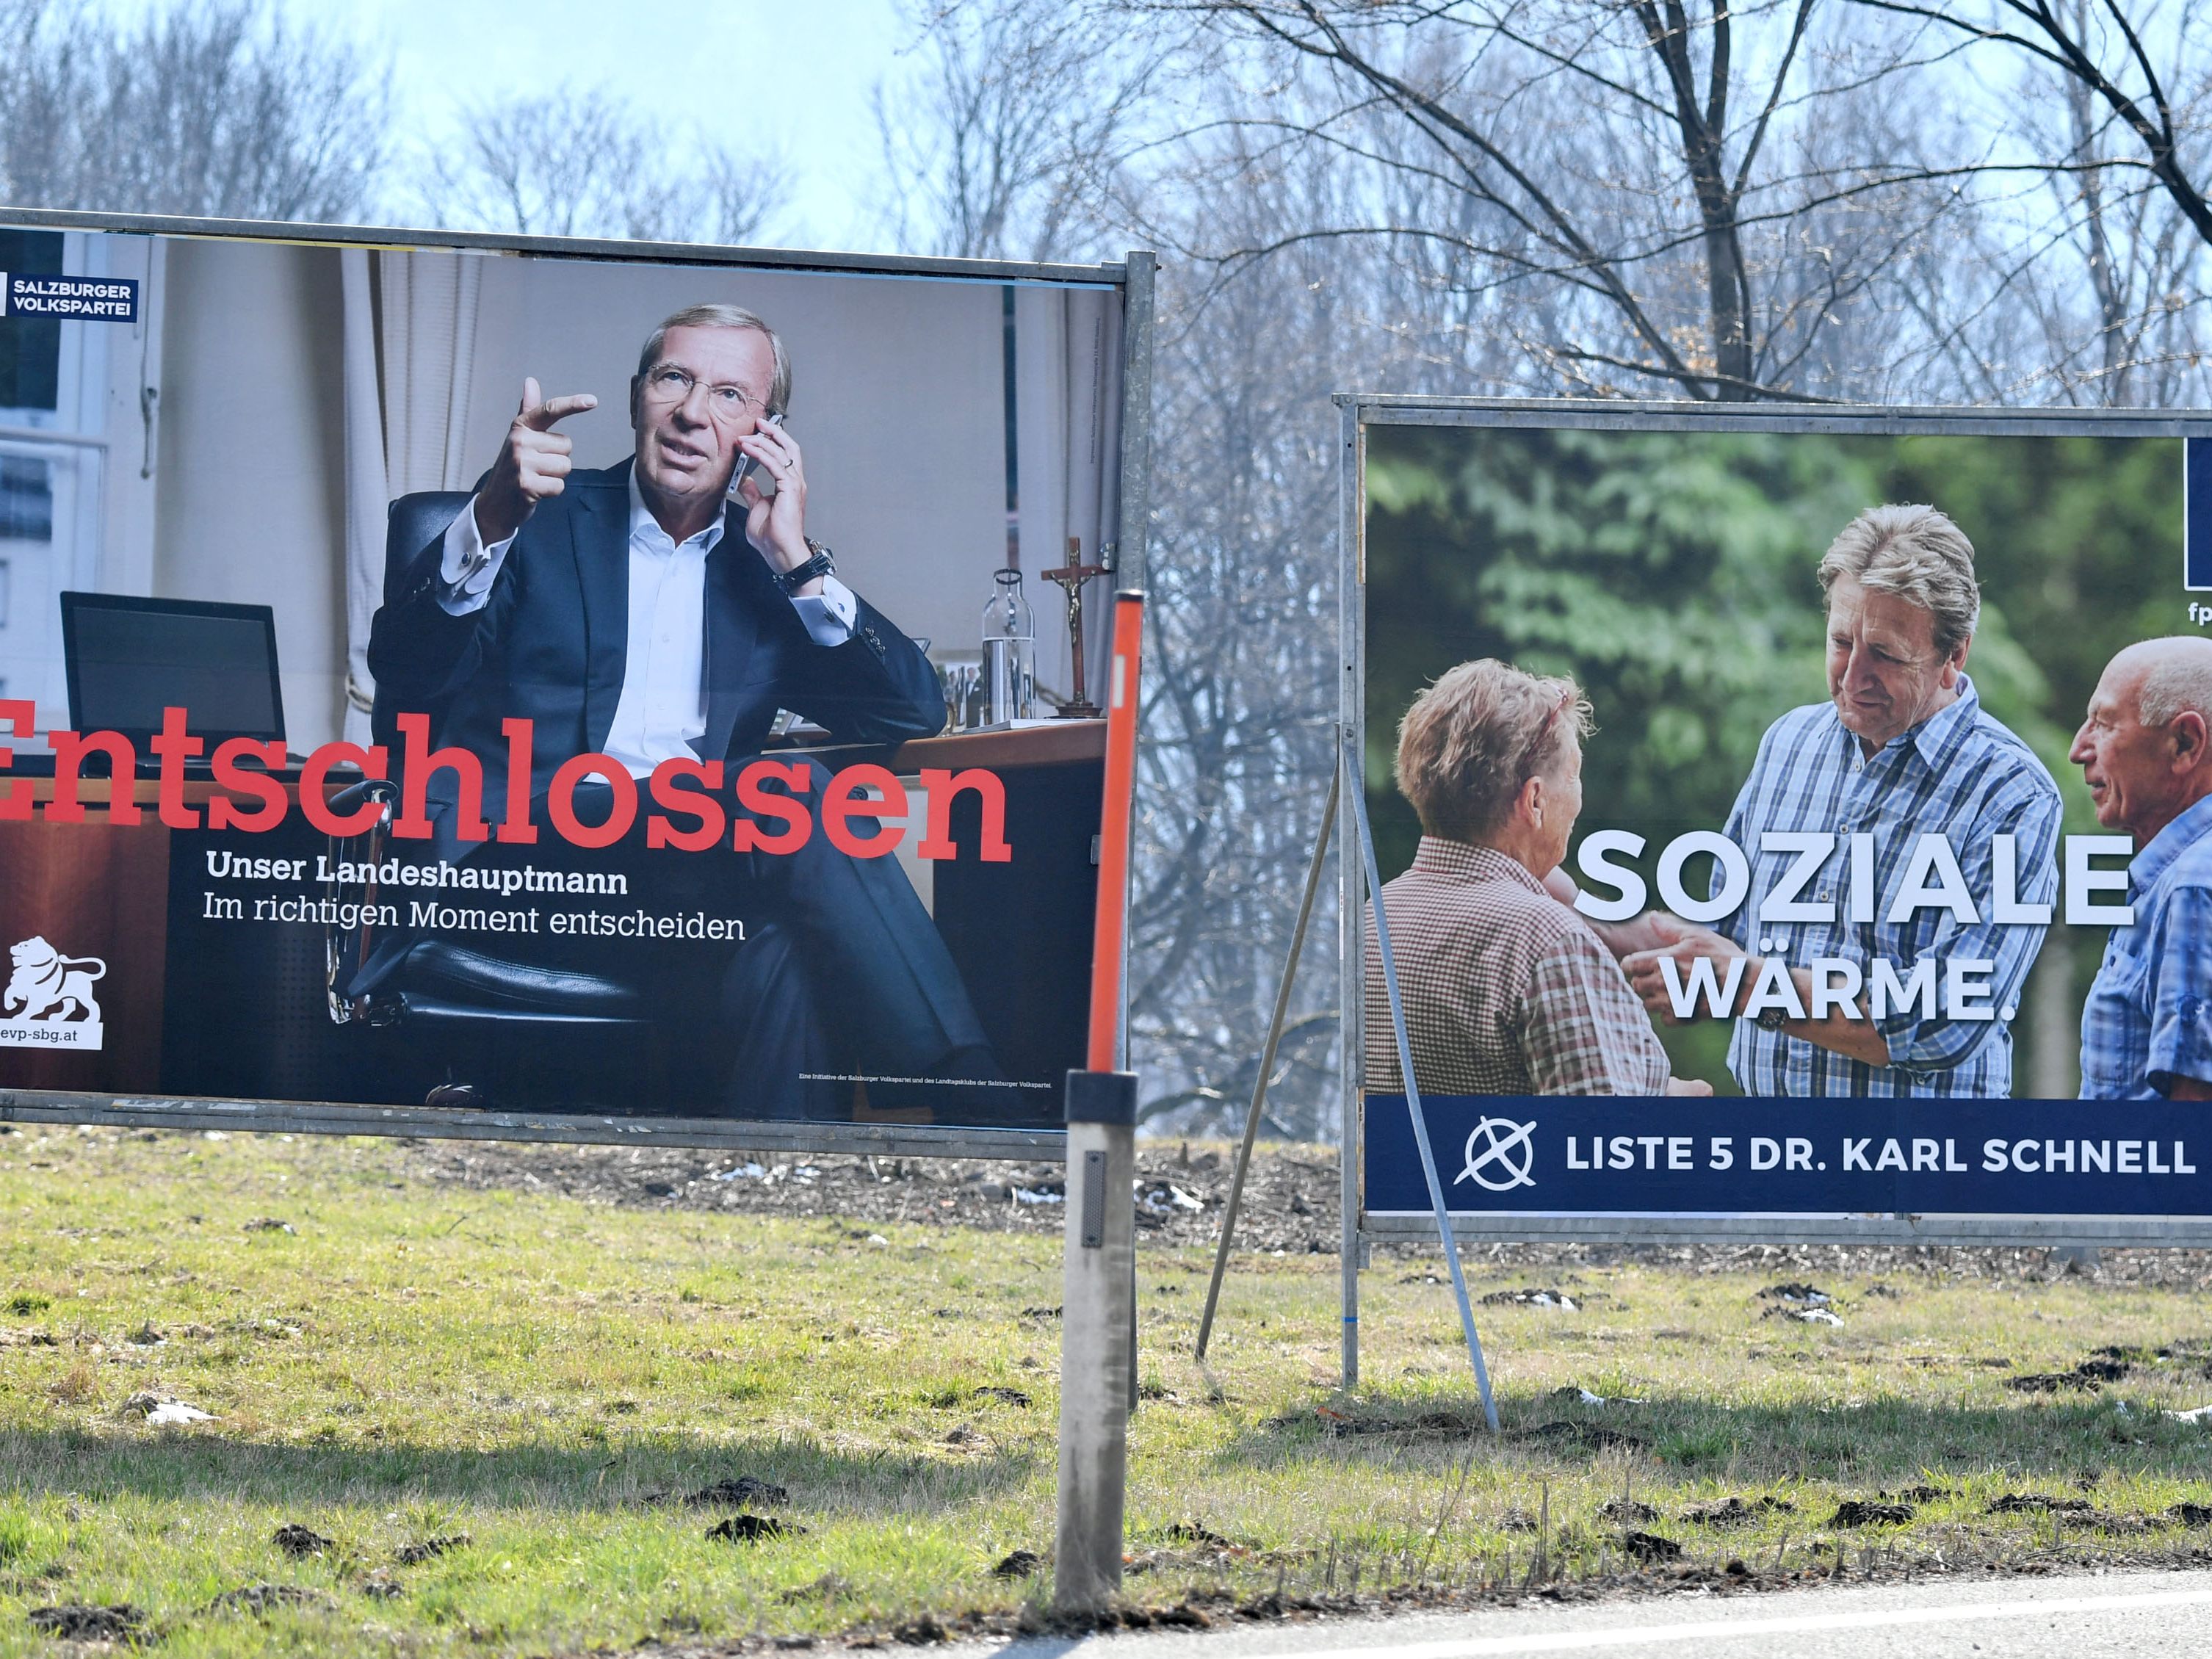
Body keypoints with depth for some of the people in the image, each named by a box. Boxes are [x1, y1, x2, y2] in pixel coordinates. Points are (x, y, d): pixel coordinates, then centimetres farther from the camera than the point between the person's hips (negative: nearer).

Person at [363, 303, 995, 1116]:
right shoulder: (543, 522, 13)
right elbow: (404, 674, -4)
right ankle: (964, 1094, -37)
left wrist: (798, 560, 1)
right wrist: (493, 516, -22)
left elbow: (914, 714, 11)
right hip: (516, 859, -3)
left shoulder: (765, 566, 22)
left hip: (700, 869, 4)